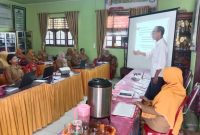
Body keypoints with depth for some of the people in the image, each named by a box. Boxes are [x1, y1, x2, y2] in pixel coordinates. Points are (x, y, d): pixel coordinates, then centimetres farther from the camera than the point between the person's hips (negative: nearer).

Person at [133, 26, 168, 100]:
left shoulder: (162, 44, -19)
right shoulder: (158, 44, 12)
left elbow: (161, 63, -24)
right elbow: (150, 54, 28)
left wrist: (156, 76, -21)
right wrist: (140, 53, 25)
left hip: (158, 76, -10)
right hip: (155, 75, 10)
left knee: (154, 97, 3)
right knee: (148, 95, 18)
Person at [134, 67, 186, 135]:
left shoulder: (167, 93, -33)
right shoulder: (179, 89, -5)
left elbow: (158, 112, -31)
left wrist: (142, 107, -21)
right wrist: (150, 102, 6)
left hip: (161, 125, -8)